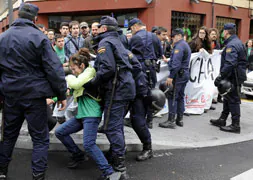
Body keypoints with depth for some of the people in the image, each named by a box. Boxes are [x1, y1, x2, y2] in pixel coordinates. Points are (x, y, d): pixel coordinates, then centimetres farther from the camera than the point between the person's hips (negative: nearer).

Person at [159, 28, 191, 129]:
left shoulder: (179, 46, -12)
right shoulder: (186, 45, 20)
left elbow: (176, 63, -21)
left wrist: (171, 76, -23)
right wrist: (168, 61, 26)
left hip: (179, 74, -10)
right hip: (185, 74, 10)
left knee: (172, 97, -8)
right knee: (180, 96, 14)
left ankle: (171, 121, -8)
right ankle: (180, 119, 19)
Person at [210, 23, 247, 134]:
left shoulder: (231, 45, -18)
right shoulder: (238, 42, 16)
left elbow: (230, 64, -28)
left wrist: (221, 76, -27)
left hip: (233, 77, -11)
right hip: (237, 75, 11)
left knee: (233, 100, -5)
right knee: (227, 98, 17)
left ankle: (235, 125, 1)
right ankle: (222, 120, 29)